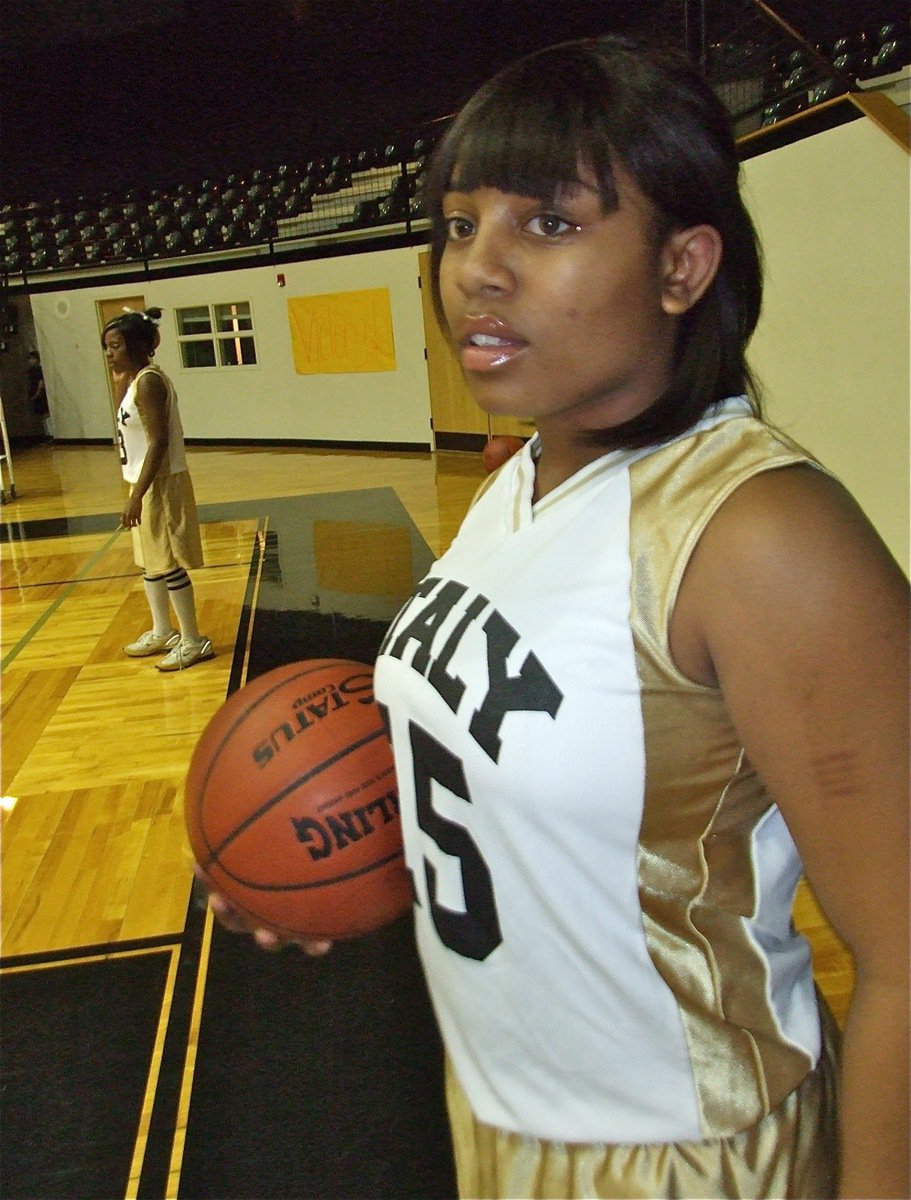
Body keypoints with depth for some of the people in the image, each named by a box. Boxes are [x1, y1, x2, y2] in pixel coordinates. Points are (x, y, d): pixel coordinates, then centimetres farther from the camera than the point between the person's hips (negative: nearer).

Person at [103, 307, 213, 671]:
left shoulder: (149, 382, -18)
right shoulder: (135, 380, 11)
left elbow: (158, 442, -24)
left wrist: (137, 495, -25)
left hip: (160, 484, -10)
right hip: (146, 484, 10)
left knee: (169, 565, -3)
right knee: (150, 562, 19)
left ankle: (193, 642, 8)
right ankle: (162, 632, 33)